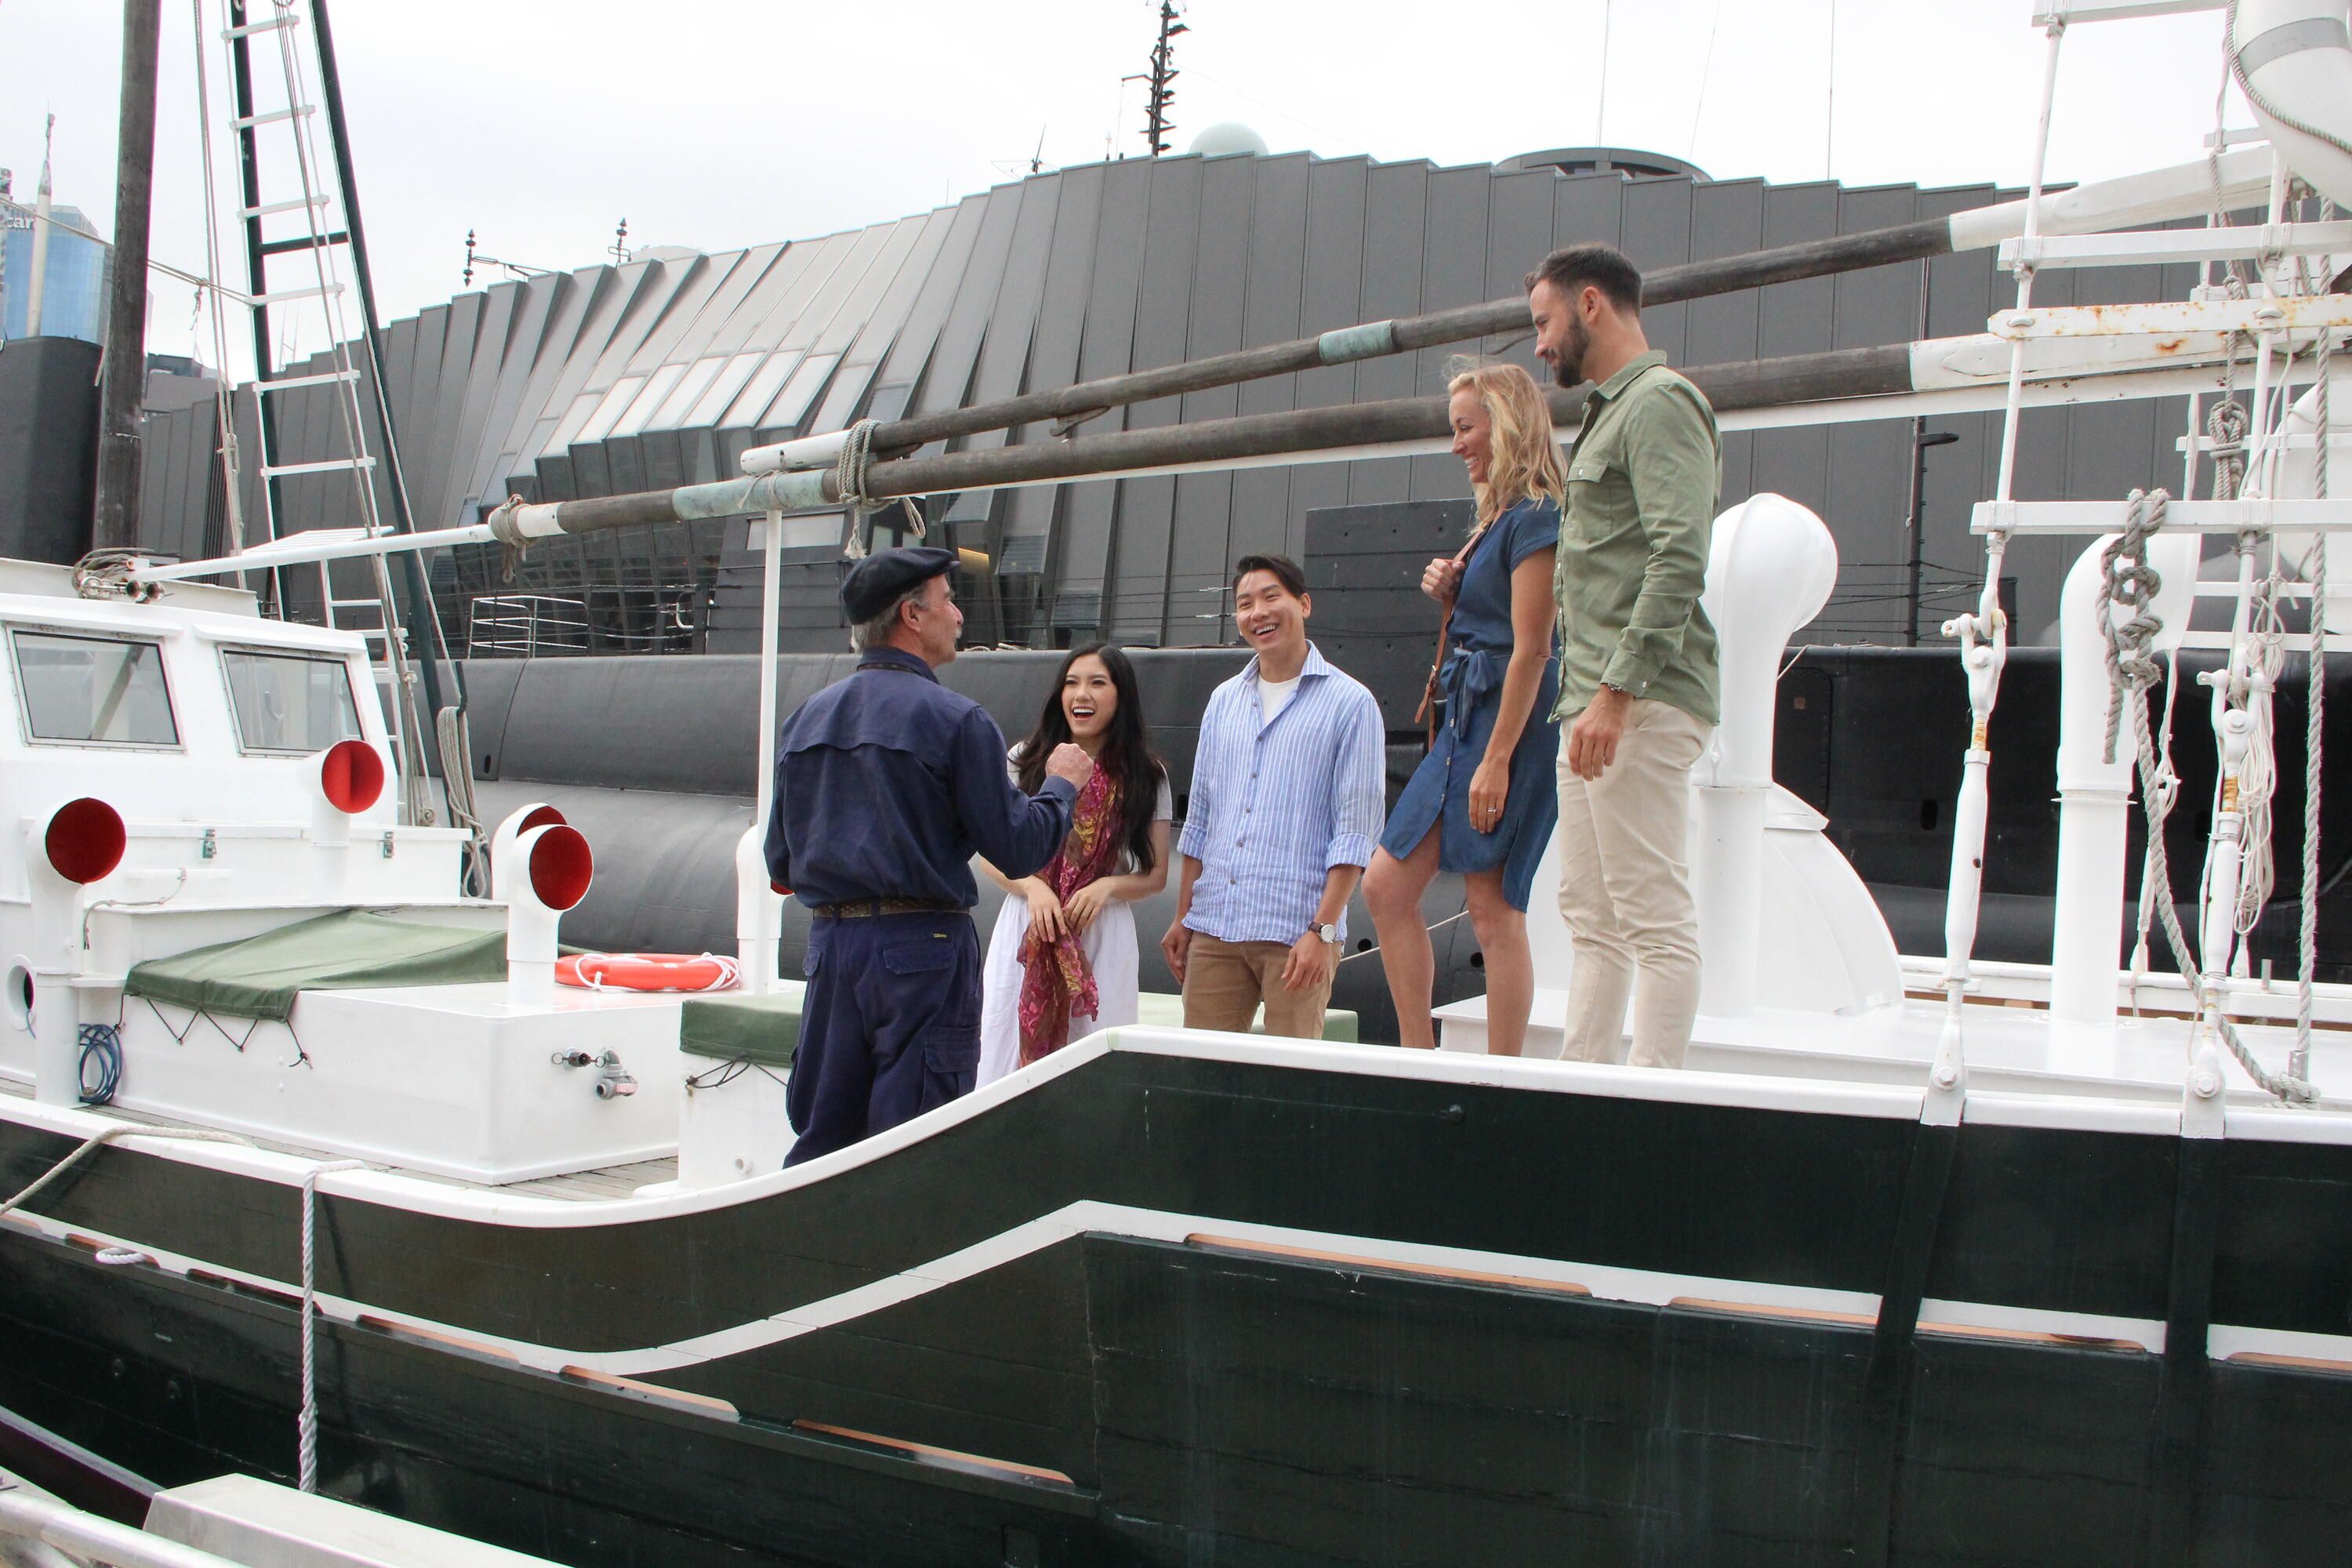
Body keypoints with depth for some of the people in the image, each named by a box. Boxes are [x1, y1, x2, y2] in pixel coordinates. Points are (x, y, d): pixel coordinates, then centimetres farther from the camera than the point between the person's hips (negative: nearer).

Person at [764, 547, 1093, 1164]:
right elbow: (1018, 849, -9)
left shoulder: (805, 719, 8)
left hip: (829, 943, 6)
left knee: (821, 1139, 14)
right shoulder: (955, 719, -10)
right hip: (922, 948, -6)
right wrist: (1060, 784, 8)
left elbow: (780, 864, 12)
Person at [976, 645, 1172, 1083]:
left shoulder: (1146, 776, 6)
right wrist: (1032, 887, -13)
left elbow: (1155, 876, 8)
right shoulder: (1026, 762, 6)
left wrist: (1107, 887, -12)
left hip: (1104, 936, 0)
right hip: (1026, 932, 0)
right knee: (1011, 1059, 0)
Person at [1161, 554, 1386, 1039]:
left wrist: (1322, 930, -14)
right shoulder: (1223, 700, 16)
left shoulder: (1350, 704, -2)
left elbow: (1356, 830, -7)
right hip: (1212, 927, 5)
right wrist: (1182, 918, 16)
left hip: (1297, 933, -5)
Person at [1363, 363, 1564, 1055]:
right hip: (1465, 719, 10)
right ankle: (1419, 1062, 14)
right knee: (1385, 887, 7)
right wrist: (1449, 594, 5)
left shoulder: (1535, 517, -12)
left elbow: (1530, 648, -18)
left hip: (1511, 722, -10)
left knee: (1494, 909, -5)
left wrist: (1496, 761, -21)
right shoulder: (1497, 517, 17)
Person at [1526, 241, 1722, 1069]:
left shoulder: (1660, 402, -8)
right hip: (1596, 701, 11)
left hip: (1642, 705, -11)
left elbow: (1678, 561, -20)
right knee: (1592, 917, 12)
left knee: (1656, 920, -8)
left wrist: (1616, 691, -24)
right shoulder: (1611, 411, 23)